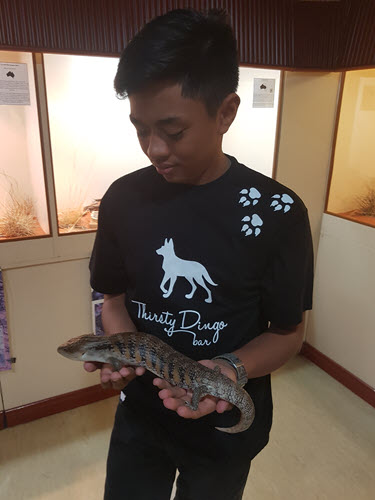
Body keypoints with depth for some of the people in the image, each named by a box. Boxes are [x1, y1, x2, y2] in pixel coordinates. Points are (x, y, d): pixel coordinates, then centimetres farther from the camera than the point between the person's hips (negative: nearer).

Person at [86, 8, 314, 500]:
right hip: (139, 413, 3)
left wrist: (232, 369, -29)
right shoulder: (123, 198, -11)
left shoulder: (277, 212, -20)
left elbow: (287, 331, -10)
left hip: (226, 425, -1)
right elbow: (115, 296, 1)